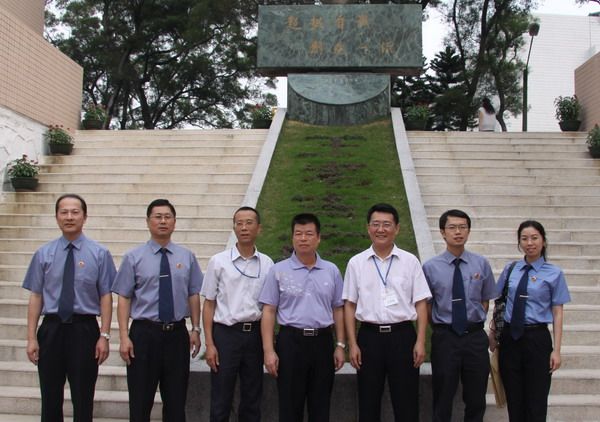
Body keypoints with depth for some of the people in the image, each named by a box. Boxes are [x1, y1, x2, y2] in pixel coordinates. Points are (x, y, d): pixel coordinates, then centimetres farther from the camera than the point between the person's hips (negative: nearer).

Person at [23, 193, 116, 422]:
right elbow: (35, 296, 3)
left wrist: (104, 336, -10)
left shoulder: (99, 253, 0)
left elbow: (106, 296, -3)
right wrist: (31, 338, -2)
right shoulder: (44, 253, 4)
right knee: (50, 399, 11)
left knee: (83, 401, 6)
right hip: (51, 328, 2)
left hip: (84, 329, -2)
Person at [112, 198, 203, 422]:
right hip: (144, 333, -2)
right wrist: (124, 336, -10)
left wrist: (196, 329, 0)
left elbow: (193, 295, 7)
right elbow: (123, 298, -3)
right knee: (141, 401, 7)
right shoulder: (133, 257, -1)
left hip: (177, 334, 2)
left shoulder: (187, 257, 6)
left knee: (176, 400, 11)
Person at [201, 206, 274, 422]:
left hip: (255, 334, 2)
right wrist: (209, 344, -5)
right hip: (226, 333, -2)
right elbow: (209, 304, 0)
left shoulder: (267, 264, 2)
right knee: (221, 402, 6)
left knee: (252, 400, 13)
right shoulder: (218, 262, -2)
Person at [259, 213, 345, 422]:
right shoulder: (278, 270, 0)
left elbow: (338, 310, 10)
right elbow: (269, 312, -1)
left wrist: (340, 345, 5)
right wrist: (268, 350, -8)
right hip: (291, 341, -2)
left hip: (322, 341, 2)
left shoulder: (332, 271, 7)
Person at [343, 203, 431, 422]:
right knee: (368, 403, 10)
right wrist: (352, 344, -1)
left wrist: (420, 342, -6)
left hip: (403, 335, 0)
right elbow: (350, 305, 4)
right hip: (369, 336, 1)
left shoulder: (410, 261, 2)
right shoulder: (356, 263, 3)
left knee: (406, 403, 5)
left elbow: (421, 304, 1)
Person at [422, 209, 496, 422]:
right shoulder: (431, 267, -6)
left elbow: (485, 301, 10)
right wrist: (441, 327, 2)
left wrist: (475, 323, 3)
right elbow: (426, 305, 2)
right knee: (443, 399, 9)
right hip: (445, 337, -2)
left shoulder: (481, 264, 0)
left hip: (475, 336, 2)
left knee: (476, 399, 12)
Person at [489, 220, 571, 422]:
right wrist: (492, 334, 8)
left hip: (537, 338, -3)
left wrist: (556, 350, -9)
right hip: (510, 337, 3)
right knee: (514, 399, 12)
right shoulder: (510, 269, 5)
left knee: (536, 400, 6)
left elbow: (557, 313, -5)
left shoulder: (554, 273, -4)